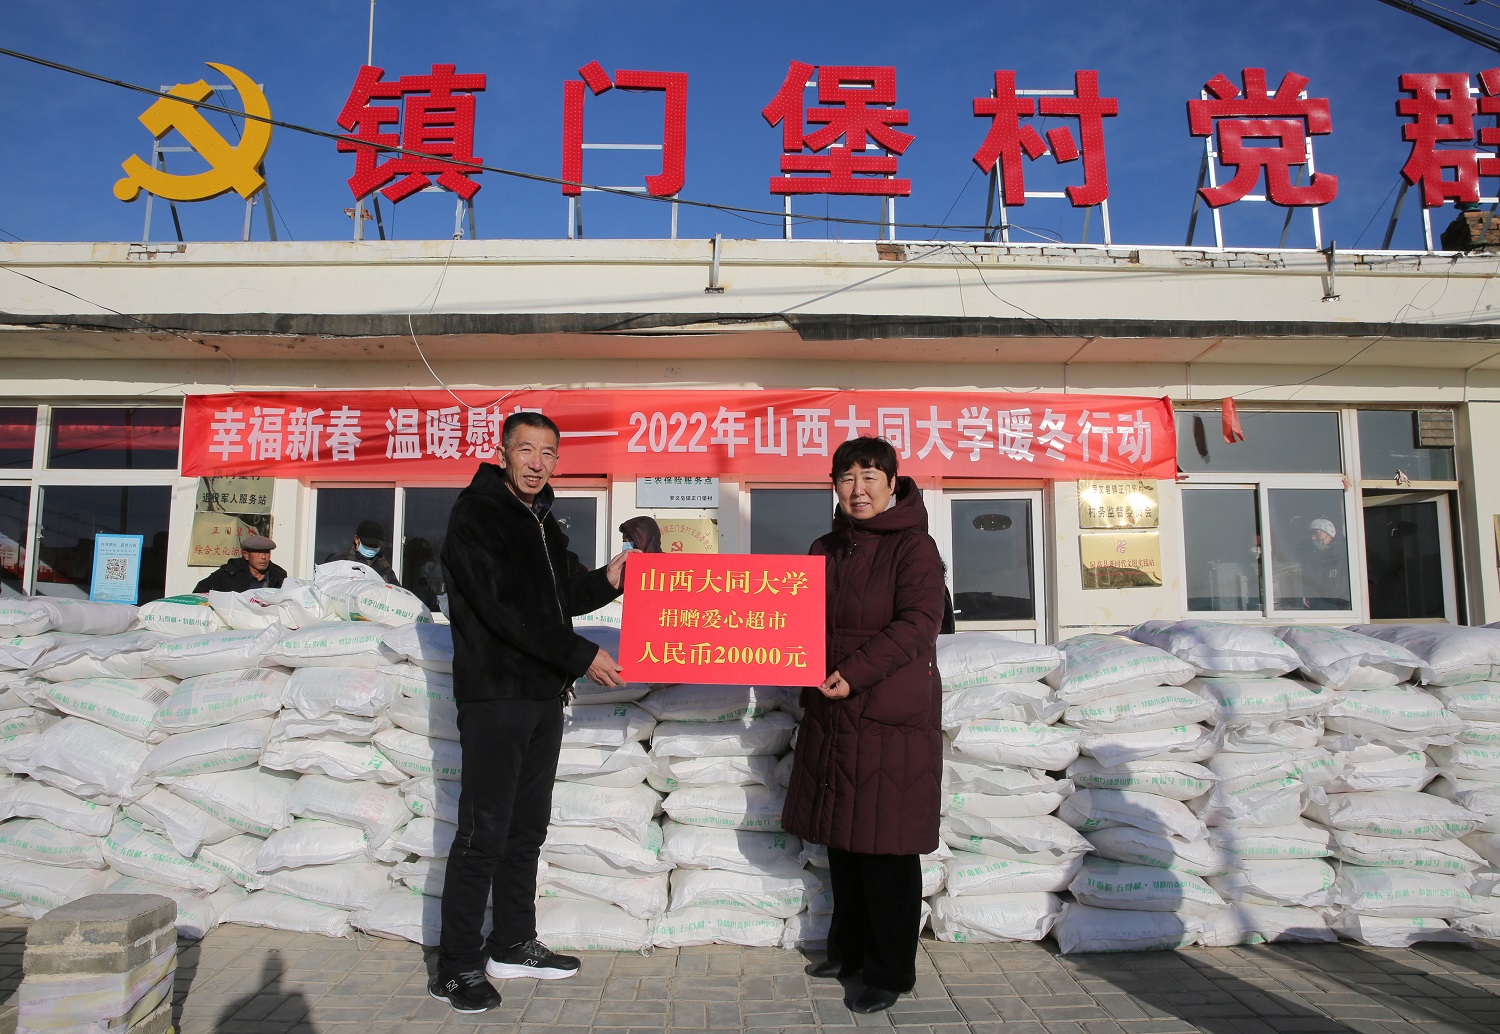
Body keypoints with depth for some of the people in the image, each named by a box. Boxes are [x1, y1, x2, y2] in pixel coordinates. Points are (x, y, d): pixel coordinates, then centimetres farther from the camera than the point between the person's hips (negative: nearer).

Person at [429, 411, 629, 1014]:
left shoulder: (543, 521, 16)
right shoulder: (476, 514, -9)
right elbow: (502, 608, -18)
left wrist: (605, 582, 2)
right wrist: (580, 655, -18)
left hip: (544, 694, 8)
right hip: (495, 693, -8)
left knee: (527, 827, 14)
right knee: (484, 832, -4)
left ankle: (513, 946, 26)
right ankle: (457, 966, 9)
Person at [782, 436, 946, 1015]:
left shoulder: (912, 546, -7)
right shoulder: (825, 550, 13)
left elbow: (917, 623, -17)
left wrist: (855, 673, -25)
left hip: (892, 715, -6)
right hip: (832, 713, 6)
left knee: (886, 847, 1)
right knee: (842, 837, 15)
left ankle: (890, 973, 16)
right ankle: (849, 951, 32)